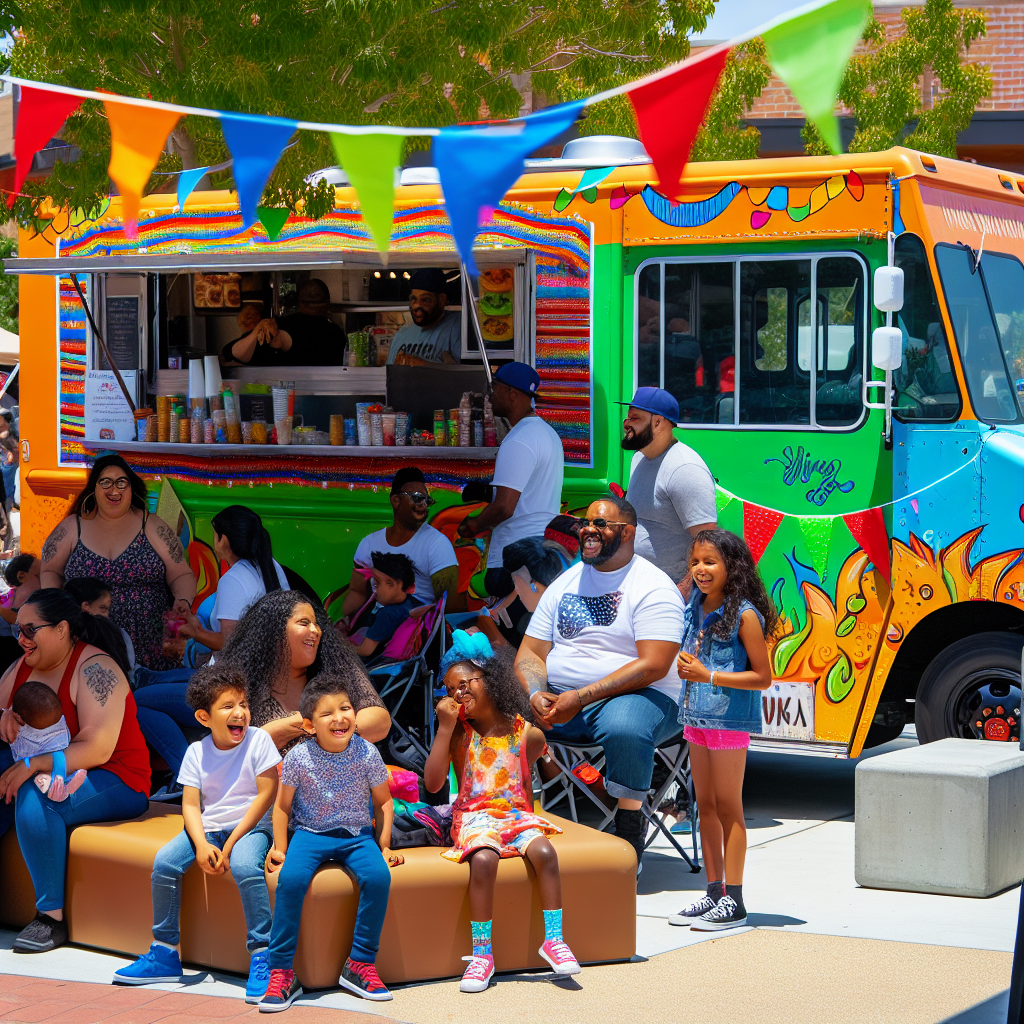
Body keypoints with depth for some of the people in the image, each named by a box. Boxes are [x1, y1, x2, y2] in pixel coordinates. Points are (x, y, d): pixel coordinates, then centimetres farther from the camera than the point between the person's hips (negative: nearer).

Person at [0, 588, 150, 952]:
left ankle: (52, 917, -28)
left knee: (34, 797, -33)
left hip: (114, 781, -8)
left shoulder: (94, 668, -15)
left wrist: (33, 765, -29)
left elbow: (97, 750, -24)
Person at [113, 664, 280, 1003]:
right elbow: (190, 805, 0)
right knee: (165, 861, -18)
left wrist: (230, 844, -14)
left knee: (245, 866, -36)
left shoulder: (258, 740, -8)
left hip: (250, 825, -4)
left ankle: (261, 956, -28)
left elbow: (266, 796, -10)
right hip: (208, 827, 4)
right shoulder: (197, 752, 1)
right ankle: (164, 953, -5)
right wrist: (201, 845, -20)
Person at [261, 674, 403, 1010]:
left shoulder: (367, 754, -6)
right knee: (291, 878, -31)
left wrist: (384, 846, 3)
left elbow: (383, 802, 7)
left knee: (378, 876, -29)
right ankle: (281, 973, -22)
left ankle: (360, 964, -12)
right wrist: (280, 849, 1)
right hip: (310, 834, -1)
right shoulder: (298, 758, -9)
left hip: (357, 835, 1)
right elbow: (283, 805, 5)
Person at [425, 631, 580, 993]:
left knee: (544, 853, -28)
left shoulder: (524, 733, 3)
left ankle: (553, 938, -15)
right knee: (483, 860, -32)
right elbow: (433, 783, -9)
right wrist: (445, 727, -12)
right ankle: (482, 953, -24)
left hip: (516, 813, 2)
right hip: (475, 817, -2)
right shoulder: (460, 733, 0)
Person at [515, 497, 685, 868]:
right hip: (557, 699, 5)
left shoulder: (653, 587, -4)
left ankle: (629, 831, -23)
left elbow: (653, 666, -16)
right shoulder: (565, 583, 16)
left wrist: (580, 699, -21)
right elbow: (529, 653, 13)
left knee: (624, 727, -39)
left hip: (636, 697, -5)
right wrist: (536, 695, -11)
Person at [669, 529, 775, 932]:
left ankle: (733, 902, 2)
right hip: (697, 716, 8)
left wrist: (709, 675, -20)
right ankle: (713, 893, 18)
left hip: (730, 718, -8)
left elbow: (763, 676, -14)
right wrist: (686, 666, 0)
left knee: (728, 807, -3)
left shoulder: (744, 615, -14)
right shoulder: (694, 607, 9)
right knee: (705, 805, 11)